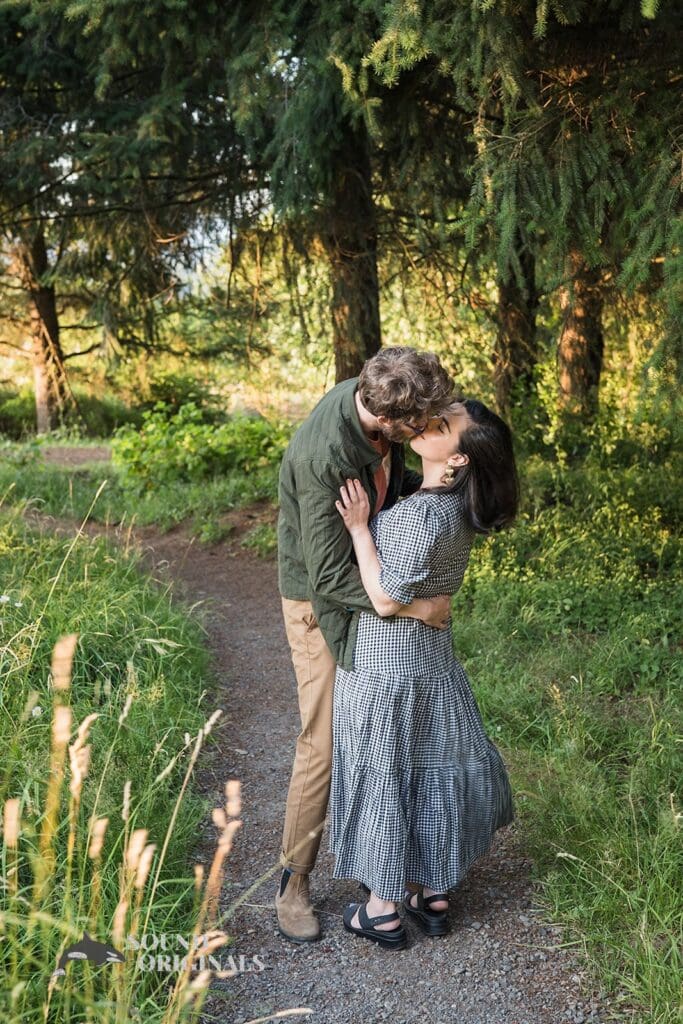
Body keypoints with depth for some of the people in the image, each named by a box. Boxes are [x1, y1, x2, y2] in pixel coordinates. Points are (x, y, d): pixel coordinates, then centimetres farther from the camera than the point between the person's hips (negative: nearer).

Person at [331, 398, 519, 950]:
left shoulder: (422, 516, -28)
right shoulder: (457, 506, -1)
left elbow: (387, 599, -23)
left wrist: (359, 527, -21)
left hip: (384, 665, -8)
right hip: (431, 657, 8)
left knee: (381, 776, 8)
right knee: (429, 769, 19)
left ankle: (383, 911, 24)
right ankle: (432, 894, 34)